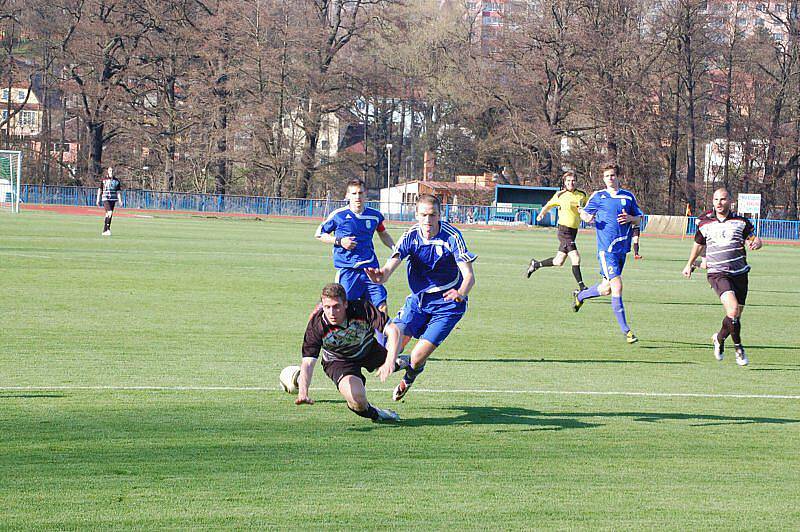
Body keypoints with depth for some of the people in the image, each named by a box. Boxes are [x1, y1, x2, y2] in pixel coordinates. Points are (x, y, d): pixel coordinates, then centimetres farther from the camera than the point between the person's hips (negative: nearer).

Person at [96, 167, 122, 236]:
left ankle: (105, 231, 16)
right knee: (110, 213, -20)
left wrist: (120, 200, 1)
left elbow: (118, 192, 11)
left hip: (113, 199, 4)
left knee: (108, 215, 8)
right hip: (105, 199, -4)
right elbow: (99, 190, 4)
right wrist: (98, 200, 1)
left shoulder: (116, 181, 9)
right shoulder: (104, 180, 1)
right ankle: (108, 229, -16)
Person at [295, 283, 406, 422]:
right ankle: (374, 413, 9)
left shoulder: (363, 309, -33)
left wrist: (390, 359, -47)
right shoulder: (316, 325, -34)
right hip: (338, 361, -3)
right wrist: (303, 393, -54)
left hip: (368, 350, 3)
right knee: (357, 400, -27)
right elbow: (307, 362, -37)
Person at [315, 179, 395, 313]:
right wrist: (339, 241, -6)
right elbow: (319, 234, 8)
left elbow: (383, 234, 27)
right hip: (347, 270, -3)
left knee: (382, 307, -5)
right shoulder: (338, 215, -2)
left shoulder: (375, 215, 8)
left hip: (370, 268, 3)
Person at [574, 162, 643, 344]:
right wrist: (588, 217, -12)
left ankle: (580, 296, 42)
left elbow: (639, 219, 15)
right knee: (617, 287, -13)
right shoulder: (598, 197, 3)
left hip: (622, 247, 5)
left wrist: (630, 218, -8)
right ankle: (625, 330, -10)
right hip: (606, 247, -5)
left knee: (607, 288, 13)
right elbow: (585, 213, 12)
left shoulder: (628, 197, 11)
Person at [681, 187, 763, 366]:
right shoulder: (704, 223, 5)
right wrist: (689, 264, 31)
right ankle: (738, 348, -9)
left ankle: (719, 338, 36)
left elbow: (754, 239, 11)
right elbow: (699, 244, 22)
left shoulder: (741, 221, 3)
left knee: (736, 316, 6)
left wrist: (756, 243, -14)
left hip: (739, 273, 2)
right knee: (733, 309, -24)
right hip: (717, 273, -2)